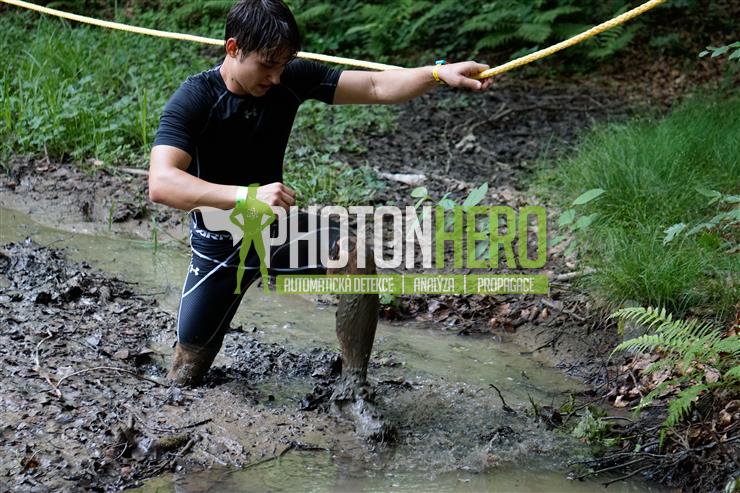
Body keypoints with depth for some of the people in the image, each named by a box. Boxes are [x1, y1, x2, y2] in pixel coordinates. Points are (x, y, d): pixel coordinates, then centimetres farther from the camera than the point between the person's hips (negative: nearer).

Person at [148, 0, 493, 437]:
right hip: (219, 246, -3)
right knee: (186, 376, 1)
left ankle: (355, 390, -13)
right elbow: (162, 184, -40)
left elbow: (376, 87, -15)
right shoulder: (193, 101, -25)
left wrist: (439, 73, -34)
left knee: (358, 258, -26)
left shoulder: (292, 78, -13)